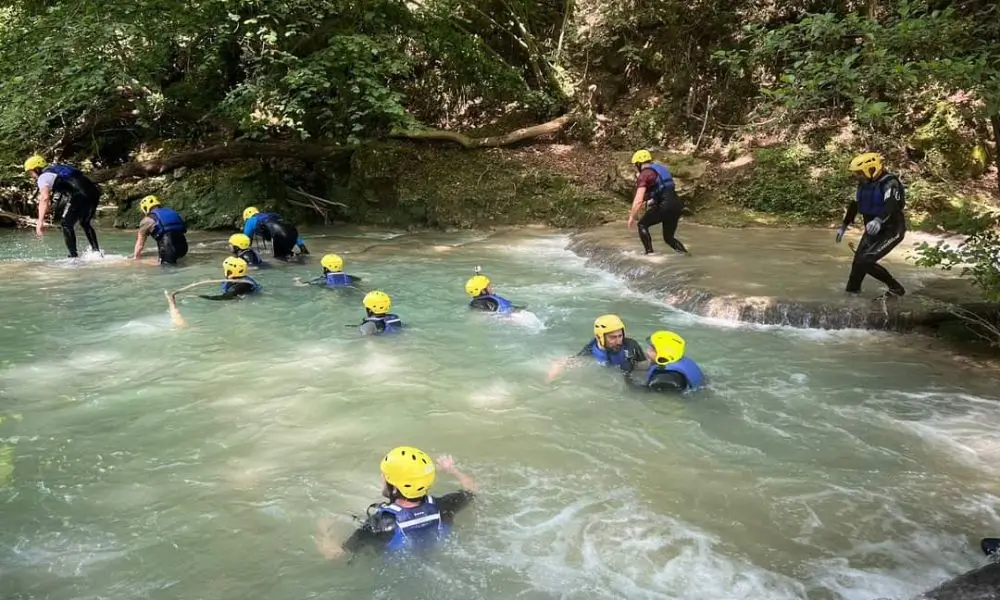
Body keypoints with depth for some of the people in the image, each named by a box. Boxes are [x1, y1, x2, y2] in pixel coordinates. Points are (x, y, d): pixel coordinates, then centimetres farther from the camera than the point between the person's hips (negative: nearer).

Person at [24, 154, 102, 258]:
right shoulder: (57, 168, 31)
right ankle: (97, 252, 25)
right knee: (85, 223, 26)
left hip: (79, 196, -8)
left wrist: (40, 222, -18)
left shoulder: (43, 177, 5)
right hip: (94, 191, 8)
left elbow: (45, 198, -12)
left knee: (67, 225, 7)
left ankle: (74, 256, 3)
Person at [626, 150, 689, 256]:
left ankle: (649, 253, -3)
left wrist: (631, 217, -3)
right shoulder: (661, 168, 24)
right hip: (678, 204, 8)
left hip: (665, 205, -8)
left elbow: (639, 200, -10)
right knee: (668, 237, 20)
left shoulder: (644, 175, -2)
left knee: (642, 225, 8)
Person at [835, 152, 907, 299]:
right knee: (859, 262, 4)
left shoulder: (890, 183, -21)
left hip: (891, 230, -8)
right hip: (873, 230, 8)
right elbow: (854, 204, 16)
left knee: (865, 261, -18)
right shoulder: (864, 184, 3)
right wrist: (844, 226, 23)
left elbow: (891, 204, -38)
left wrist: (878, 220, -57)